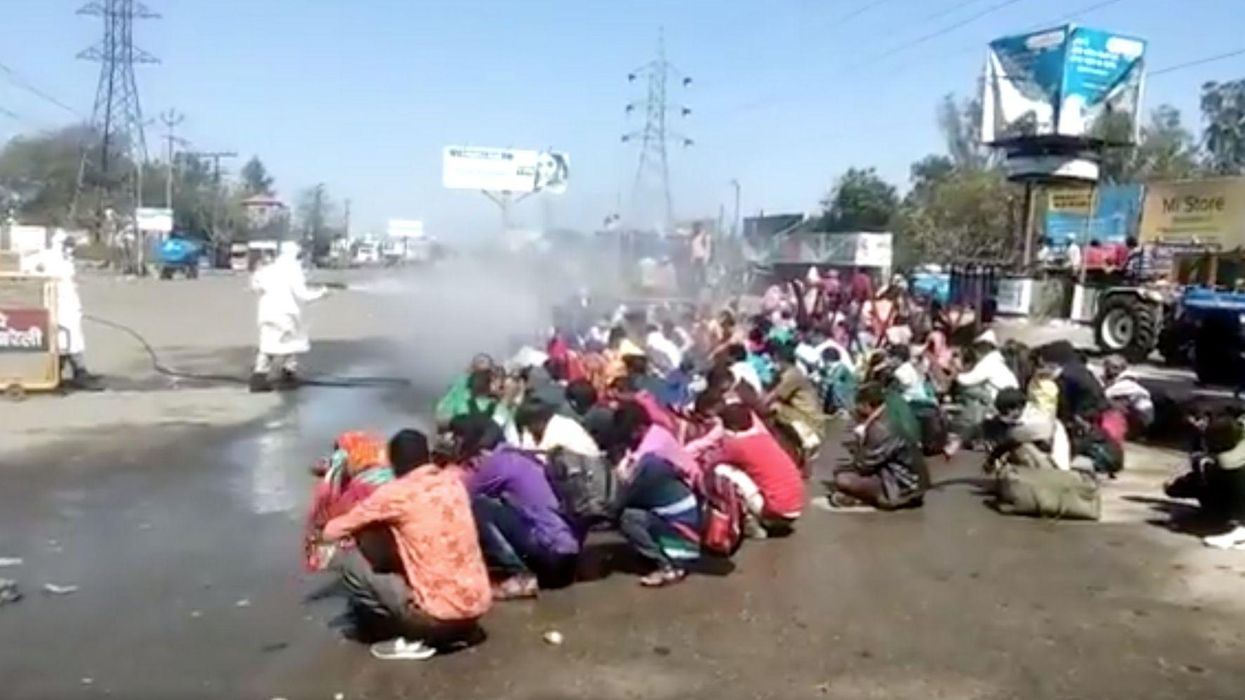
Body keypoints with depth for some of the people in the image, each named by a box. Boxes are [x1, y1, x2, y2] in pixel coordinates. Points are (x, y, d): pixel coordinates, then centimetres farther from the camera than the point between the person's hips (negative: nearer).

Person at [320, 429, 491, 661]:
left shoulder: (395, 494, -9)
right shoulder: (453, 480, 6)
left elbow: (331, 532, 0)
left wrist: (325, 531, 24)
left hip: (439, 615, -6)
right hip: (479, 605, 7)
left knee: (346, 560, 3)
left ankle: (412, 639, 3)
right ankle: (460, 631, 19)